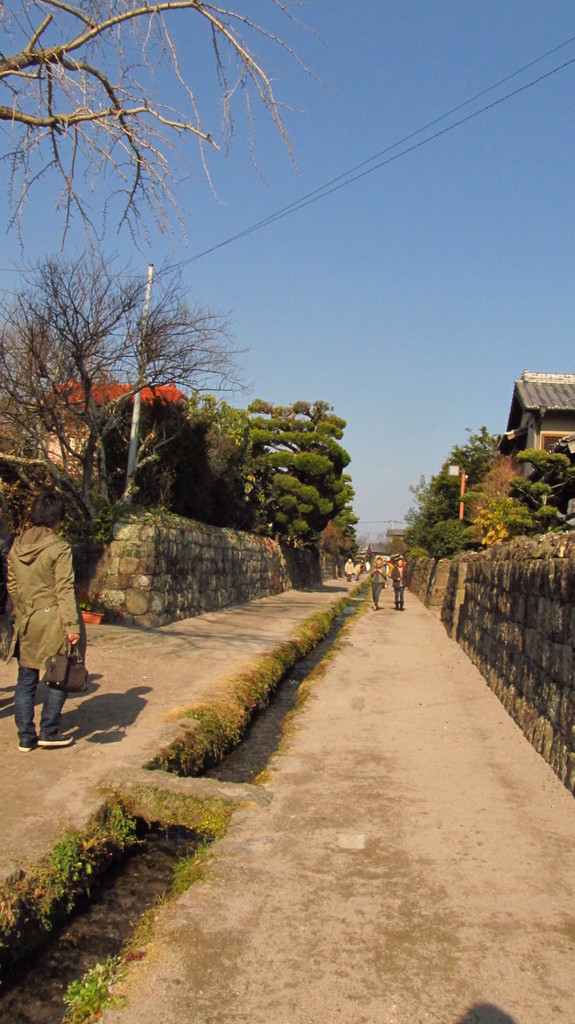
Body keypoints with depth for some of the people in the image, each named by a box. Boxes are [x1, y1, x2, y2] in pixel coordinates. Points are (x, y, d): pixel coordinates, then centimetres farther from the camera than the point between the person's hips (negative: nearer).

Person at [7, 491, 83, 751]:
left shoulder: (16, 546, 5)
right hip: (52, 622, -6)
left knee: (26, 680, 12)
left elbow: (12, 586, 12)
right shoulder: (59, 547, -13)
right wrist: (72, 625, -14)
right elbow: (65, 589, -16)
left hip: (25, 623, 6)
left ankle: (25, 737, 18)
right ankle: (49, 732, 13)